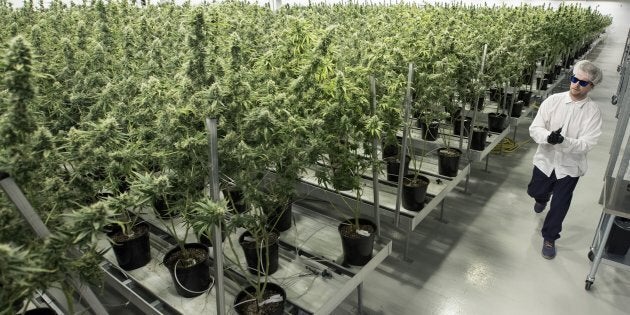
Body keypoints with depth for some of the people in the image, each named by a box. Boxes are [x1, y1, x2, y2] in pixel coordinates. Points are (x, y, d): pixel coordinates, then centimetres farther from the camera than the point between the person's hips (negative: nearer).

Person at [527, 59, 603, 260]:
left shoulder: (593, 112, -13)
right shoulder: (553, 100, -9)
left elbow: (586, 144, -20)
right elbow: (534, 128, -13)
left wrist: (563, 141, -38)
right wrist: (548, 137, -34)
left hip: (569, 166, -2)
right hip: (545, 160, 2)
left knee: (559, 207, 7)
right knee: (535, 192, 22)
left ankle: (549, 238, 30)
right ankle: (543, 199, 60)